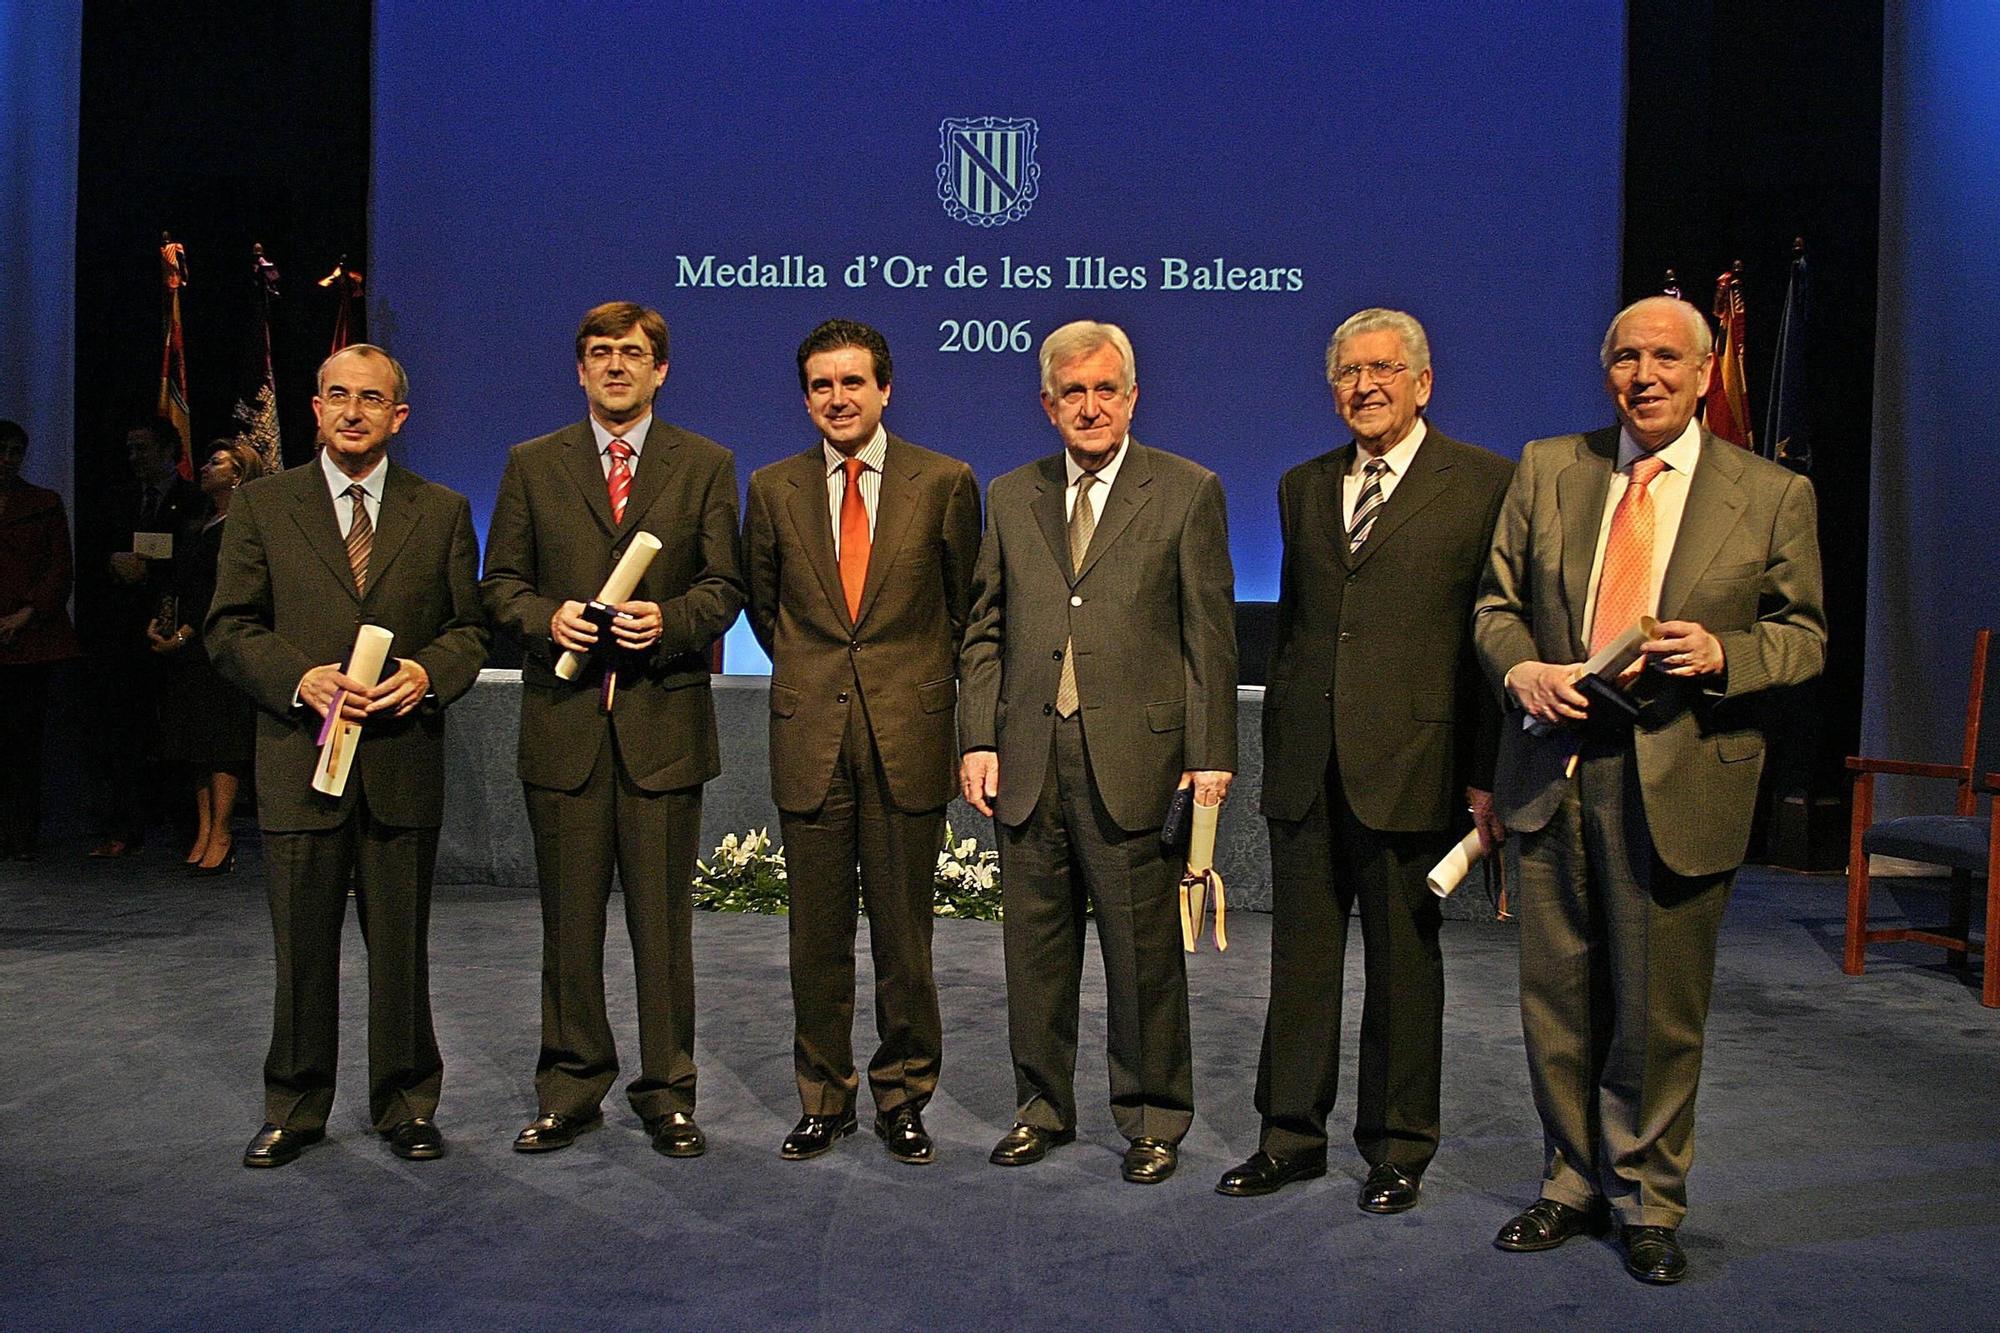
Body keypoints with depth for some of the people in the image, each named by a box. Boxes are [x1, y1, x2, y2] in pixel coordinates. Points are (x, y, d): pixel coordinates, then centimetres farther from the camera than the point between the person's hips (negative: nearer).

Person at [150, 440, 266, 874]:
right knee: (199, 740, 7)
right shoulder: (197, 528, 20)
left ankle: (220, 835, -6)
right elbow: (178, 583, 19)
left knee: (222, 740, -8)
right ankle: (204, 830, 9)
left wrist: (185, 633, -14)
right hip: (187, 647, 8)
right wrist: (157, 623, 4)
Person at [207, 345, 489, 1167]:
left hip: (404, 760, 0)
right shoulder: (262, 506, 7)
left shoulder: (443, 512, 9)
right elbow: (230, 629, 3)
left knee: (401, 947, 8)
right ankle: (294, 1111, 24)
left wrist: (427, 674, -13)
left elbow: (468, 628, 8)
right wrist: (301, 679, -14)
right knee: (302, 950, 8)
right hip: (300, 759, 0)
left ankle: (406, 1105, 22)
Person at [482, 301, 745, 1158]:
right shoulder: (532, 466, 11)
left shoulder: (705, 466, 9)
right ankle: (571, 1090, 20)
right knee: (569, 918, 8)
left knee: (663, 917, 4)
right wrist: (545, 618, -11)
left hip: (664, 722, -1)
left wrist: (669, 620, -14)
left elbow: (723, 585, 5)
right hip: (563, 723, 1)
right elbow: (500, 583, 9)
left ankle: (667, 1092, 16)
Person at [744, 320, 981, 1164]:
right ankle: (824, 1099, 23)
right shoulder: (773, 489, 7)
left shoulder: (945, 483, 1)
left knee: (904, 933, 6)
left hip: (908, 736, -1)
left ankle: (902, 1098, 22)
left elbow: (966, 606, 9)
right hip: (811, 739, 2)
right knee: (817, 935, 8)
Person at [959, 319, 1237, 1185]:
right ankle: (1042, 1106, 28)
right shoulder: (1011, 497, 13)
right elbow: (985, 631, 13)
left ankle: (1152, 1119, 21)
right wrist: (978, 739, 3)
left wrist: (1209, 754, -7)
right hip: (1029, 761, 4)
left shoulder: (1187, 492, 3)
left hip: (1136, 757, -3)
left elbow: (1210, 634, -1)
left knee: (1144, 951, 5)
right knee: (1036, 947, 12)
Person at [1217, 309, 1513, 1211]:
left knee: (1403, 960, 8)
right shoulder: (1303, 487, 14)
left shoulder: (1484, 484, -2)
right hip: (1305, 764, 5)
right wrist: (1276, 741, 12)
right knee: (1301, 956, 11)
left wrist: (1486, 772, -9)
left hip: (1410, 762, -4)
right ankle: (1291, 1136, 25)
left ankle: (1398, 1147, 24)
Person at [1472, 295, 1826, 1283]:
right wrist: (1521, 669, -11)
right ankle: (1573, 1182, 30)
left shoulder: (1773, 495, 2)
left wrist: (1723, 655, -16)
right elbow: (1496, 600, 9)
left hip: (1680, 779, -2)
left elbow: (1803, 635, 5)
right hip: (1553, 768, 2)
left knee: (1659, 1009, 7)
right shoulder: (1547, 469, 8)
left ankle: (1648, 1202, 27)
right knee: (1558, 997, 11)